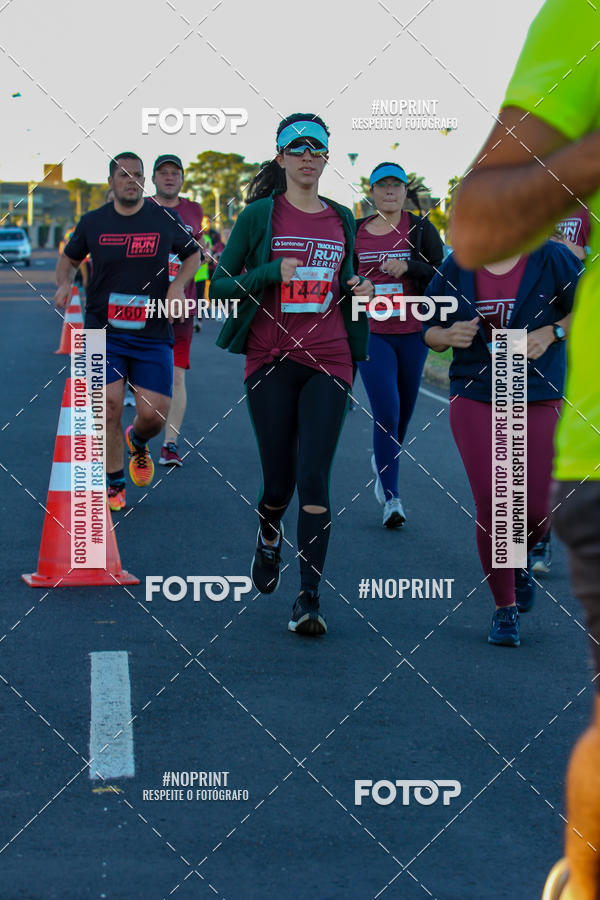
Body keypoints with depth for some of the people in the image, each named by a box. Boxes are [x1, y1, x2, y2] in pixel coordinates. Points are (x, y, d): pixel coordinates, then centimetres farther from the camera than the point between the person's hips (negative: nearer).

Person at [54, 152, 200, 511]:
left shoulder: (166, 220, 2)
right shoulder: (93, 222, 3)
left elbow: (193, 254, 17)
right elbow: (68, 259, 19)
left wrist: (177, 285, -1)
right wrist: (64, 283, -3)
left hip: (152, 333, 0)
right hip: (103, 330, 0)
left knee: (154, 414, -5)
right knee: (109, 406, -10)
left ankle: (137, 442, 34)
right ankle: (114, 484, 7)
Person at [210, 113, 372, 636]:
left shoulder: (341, 220, 12)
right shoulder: (260, 215, 1)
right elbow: (220, 284, 1)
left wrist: (358, 291, 2)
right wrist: (274, 272, -14)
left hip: (328, 362, 2)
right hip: (271, 360, -1)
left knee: (315, 480, -9)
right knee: (279, 482, 3)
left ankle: (310, 600, -6)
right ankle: (269, 535, 40)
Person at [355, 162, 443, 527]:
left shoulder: (421, 229, 1)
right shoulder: (356, 231, 6)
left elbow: (443, 275, -5)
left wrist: (408, 267, -18)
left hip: (412, 331, 1)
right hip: (372, 333, -1)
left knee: (404, 410, 13)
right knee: (386, 412, -13)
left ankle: (382, 461, 45)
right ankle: (391, 499, -11)